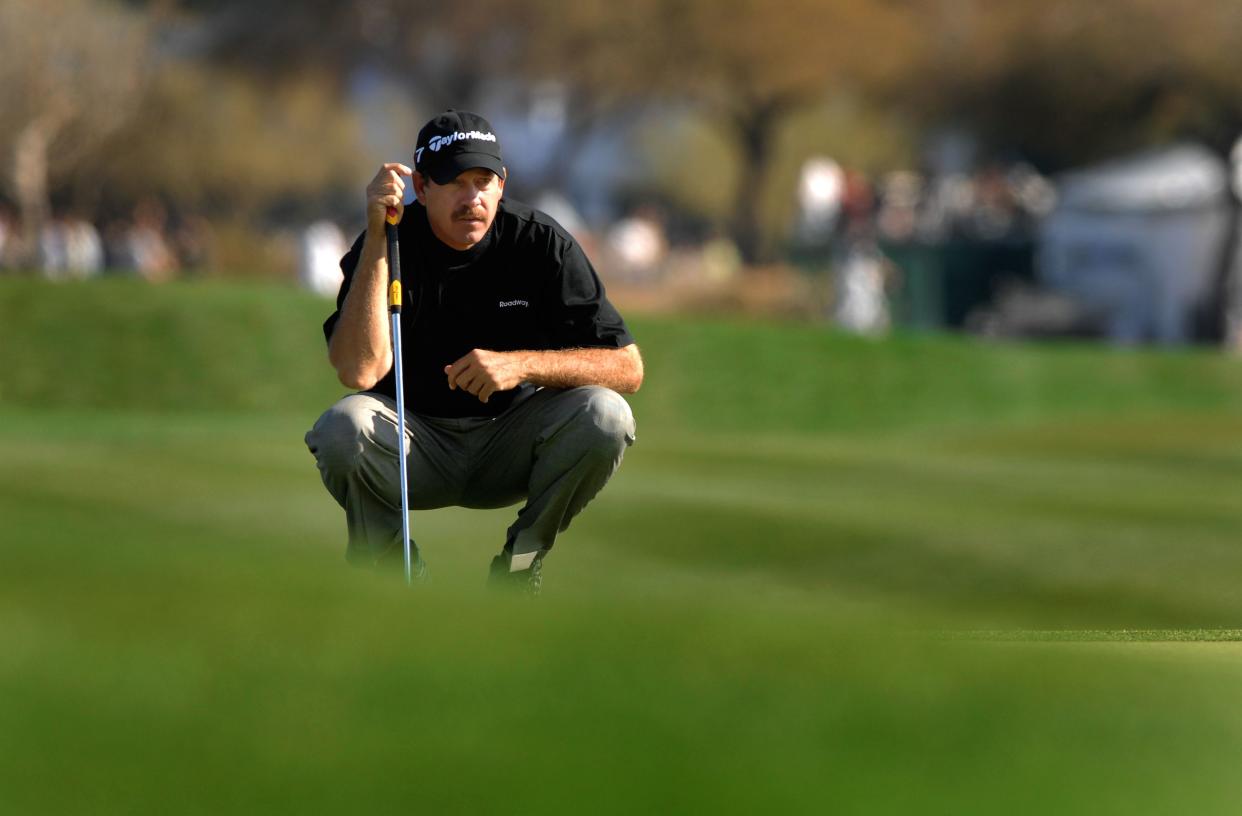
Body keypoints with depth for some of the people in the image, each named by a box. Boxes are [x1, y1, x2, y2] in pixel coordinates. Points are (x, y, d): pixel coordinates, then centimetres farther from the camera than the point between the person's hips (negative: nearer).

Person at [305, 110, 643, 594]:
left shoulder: (540, 241, -10)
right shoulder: (392, 244, -13)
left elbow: (628, 367, -13)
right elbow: (359, 371, -29)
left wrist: (522, 364, -30)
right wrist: (377, 241, -31)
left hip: (509, 446, 1)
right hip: (416, 449, -1)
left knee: (604, 416, -27)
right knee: (343, 428, -33)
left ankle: (517, 568, -5)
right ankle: (395, 572, -5)